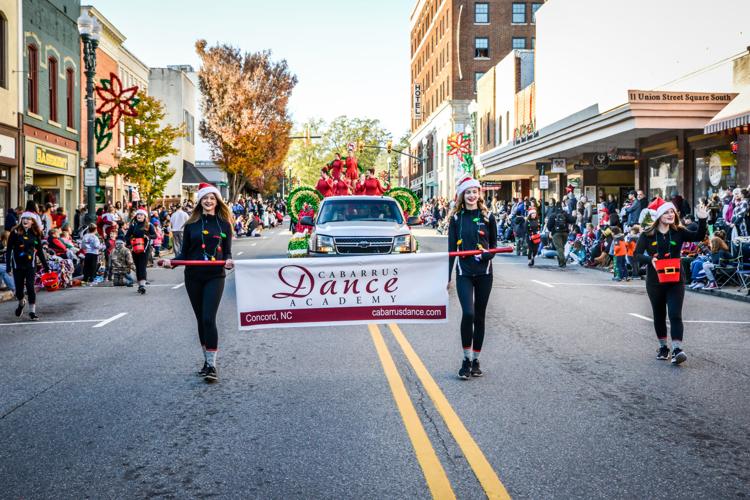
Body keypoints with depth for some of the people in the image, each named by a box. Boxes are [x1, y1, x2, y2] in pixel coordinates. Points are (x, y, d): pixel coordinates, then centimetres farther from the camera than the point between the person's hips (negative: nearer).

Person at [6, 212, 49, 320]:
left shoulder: (36, 234, 3)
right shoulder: (15, 232, -3)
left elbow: (40, 251, 11)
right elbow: (8, 250, -2)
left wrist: (45, 266, 11)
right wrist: (8, 266, -9)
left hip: (30, 265, 0)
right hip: (17, 265, 0)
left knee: (30, 287, -9)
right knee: (19, 289, 7)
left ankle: (32, 312, 0)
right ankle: (21, 303, 39)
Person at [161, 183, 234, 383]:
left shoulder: (224, 224, 5)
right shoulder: (191, 225, 8)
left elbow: (227, 252, 5)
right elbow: (185, 253, 9)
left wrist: (228, 261, -17)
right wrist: (171, 261, -10)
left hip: (215, 276, -3)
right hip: (193, 277, 3)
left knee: (209, 319, -13)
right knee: (200, 319, 11)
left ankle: (212, 365, -11)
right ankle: (207, 360, 24)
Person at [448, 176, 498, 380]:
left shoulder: (487, 216, 3)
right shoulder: (456, 218, 3)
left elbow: (494, 243, 11)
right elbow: (451, 249, 5)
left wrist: (488, 253, -13)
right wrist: (447, 277, 3)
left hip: (484, 273, 1)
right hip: (464, 273, -1)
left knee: (479, 317, 7)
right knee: (468, 313, -17)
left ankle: (475, 360, 18)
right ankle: (466, 359, -3)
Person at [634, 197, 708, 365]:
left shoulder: (678, 232, 0)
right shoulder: (647, 234, -4)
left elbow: (699, 237, -12)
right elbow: (637, 254, -7)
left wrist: (702, 220, -26)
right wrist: (650, 259, -26)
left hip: (676, 280, -1)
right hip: (655, 281, 1)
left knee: (675, 315, -11)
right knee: (659, 315, 13)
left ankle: (677, 350, -17)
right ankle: (663, 347, 28)